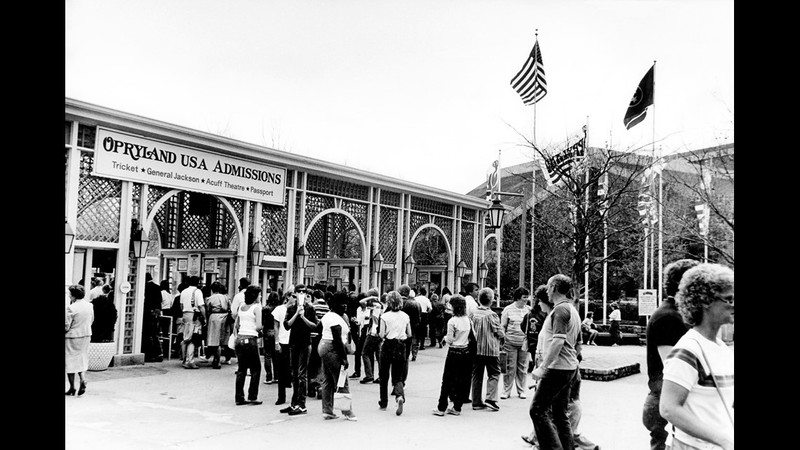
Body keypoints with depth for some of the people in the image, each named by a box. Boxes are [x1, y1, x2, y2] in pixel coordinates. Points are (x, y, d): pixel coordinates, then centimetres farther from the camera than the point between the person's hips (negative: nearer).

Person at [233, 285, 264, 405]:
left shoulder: (241, 306, 10)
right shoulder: (256, 307, -8)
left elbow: (235, 325, 14)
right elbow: (258, 327, -14)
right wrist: (262, 326, 7)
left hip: (240, 339, 6)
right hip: (251, 340, -6)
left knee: (241, 369, 12)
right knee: (256, 369, 7)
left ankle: (239, 398, 13)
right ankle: (252, 397, 7)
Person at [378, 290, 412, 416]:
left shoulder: (385, 316, -8)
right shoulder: (405, 316, 1)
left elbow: (382, 335, -11)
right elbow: (409, 334, 5)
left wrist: (379, 333, 10)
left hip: (388, 346, -2)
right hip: (401, 347, 2)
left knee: (384, 376, 14)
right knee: (398, 376, 8)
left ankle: (383, 403, 23)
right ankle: (400, 396, -21)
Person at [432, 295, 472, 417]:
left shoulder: (452, 321, -15)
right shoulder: (468, 320, 2)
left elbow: (449, 340, -12)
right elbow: (470, 338, 8)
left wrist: (445, 337, 8)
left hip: (454, 352, -5)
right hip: (465, 351, 5)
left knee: (447, 380, 3)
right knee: (461, 380, 11)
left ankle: (441, 408, 7)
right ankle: (457, 407, 16)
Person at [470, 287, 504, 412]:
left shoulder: (473, 314, 0)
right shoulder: (492, 315, -13)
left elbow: (471, 331, 7)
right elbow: (500, 332, -8)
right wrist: (503, 334, 12)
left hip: (476, 349, 5)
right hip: (491, 349, -4)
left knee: (476, 375, 11)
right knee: (494, 374, 7)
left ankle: (477, 402, 14)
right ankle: (490, 399, -5)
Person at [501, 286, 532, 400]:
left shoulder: (529, 309, 6)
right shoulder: (508, 309, -1)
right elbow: (502, 326, 4)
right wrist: (502, 340, -2)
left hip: (524, 343, 2)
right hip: (510, 343, -2)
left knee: (522, 368, 6)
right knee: (510, 368, -1)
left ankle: (521, 391, 18)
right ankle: (506, 391, 8)